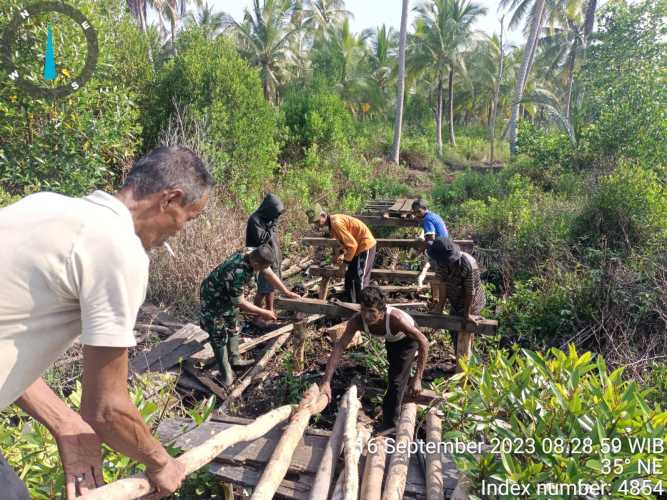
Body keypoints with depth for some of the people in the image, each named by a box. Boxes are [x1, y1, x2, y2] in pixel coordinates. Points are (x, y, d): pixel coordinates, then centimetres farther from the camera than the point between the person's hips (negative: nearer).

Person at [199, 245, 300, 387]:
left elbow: (269, 274, -3)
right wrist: (263, 313, -21)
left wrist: (287, 292, 1)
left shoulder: (254, 255, -20)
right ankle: (225, 372, 12)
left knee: (233, 328, 20)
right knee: (219, 335, -1)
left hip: (228, 295, 9)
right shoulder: (237, 273, -42)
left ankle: (234, 359, 36)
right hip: (213, 299, -9)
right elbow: (240, 303, -29)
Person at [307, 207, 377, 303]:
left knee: (360, 280, -8)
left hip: (365, 245, -10)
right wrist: (341, 254, 3)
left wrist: (345, 263, -18)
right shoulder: (331, 223, 6)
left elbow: (352, 244, -24)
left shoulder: (336, 223, -24)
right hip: (358, 246, 10)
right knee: (349, 277, 14)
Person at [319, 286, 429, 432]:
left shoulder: (396, 318, -47)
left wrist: (417, 378, -37)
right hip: (391, 339, 5)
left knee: (397, 380, -12)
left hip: (407, 339, -5)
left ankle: (388, 425, 5)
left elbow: (424, 342, -37)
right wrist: (326, 382, -44)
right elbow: (339, 348, -36)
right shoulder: (357, 320, -37)